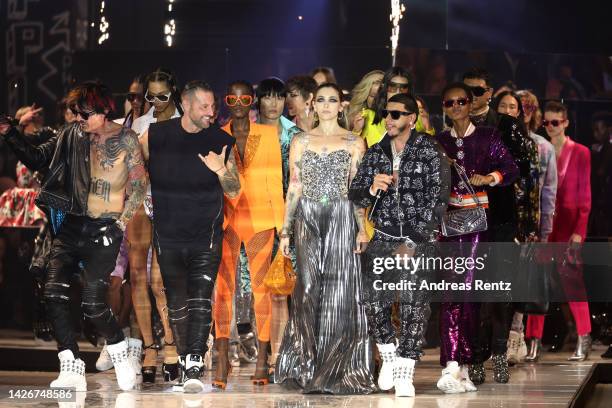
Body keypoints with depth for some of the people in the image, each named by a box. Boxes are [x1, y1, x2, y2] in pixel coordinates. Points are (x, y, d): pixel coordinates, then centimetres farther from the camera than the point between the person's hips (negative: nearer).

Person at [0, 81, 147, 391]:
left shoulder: (125, 139, -3)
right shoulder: (71, 136, 7)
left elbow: (139, 185, 0)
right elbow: (36, 159, 9)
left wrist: (122, 222, -7)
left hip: (105, 229, -5)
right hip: (72, 224, 5)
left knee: (92, 302, -13)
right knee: (54, 293, -10)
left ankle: (121, 355, 14)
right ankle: (72, 370, -4)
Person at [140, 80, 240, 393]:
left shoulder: (221, 141, 0)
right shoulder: (156, 136, -1)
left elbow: (234, 191, 2)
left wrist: (222, 171, -17)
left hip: (206, 238, -1)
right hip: (168, 236, 1)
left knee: (200, 302, -13)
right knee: (177, 303, 8)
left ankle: (194, 368, -18)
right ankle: (185, 360, 22)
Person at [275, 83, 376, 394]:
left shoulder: (354, 143, 7)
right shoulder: (301, 142, 11)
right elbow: (294, 187, 9)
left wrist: (362, 229, -7)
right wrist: (286, 230, 4)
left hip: (341, 219, -1)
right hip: (307, 218, 1)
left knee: (340, 291, -5)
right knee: (309, 289, -5)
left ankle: (338, 370, 1)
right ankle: (307, 365, 2)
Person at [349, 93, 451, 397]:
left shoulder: (431, 152, -3)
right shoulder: (375, 154, 11)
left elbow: (438, 201, -8)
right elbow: (355, 195, 9)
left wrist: (413, 242, -12)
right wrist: (372, 189, -15)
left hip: (419, 240, -4)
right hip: (383, 237, 4)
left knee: (413, 301, -14)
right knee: (372, 298, -4)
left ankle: (405, 371, -7)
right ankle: (389, 356, 19)